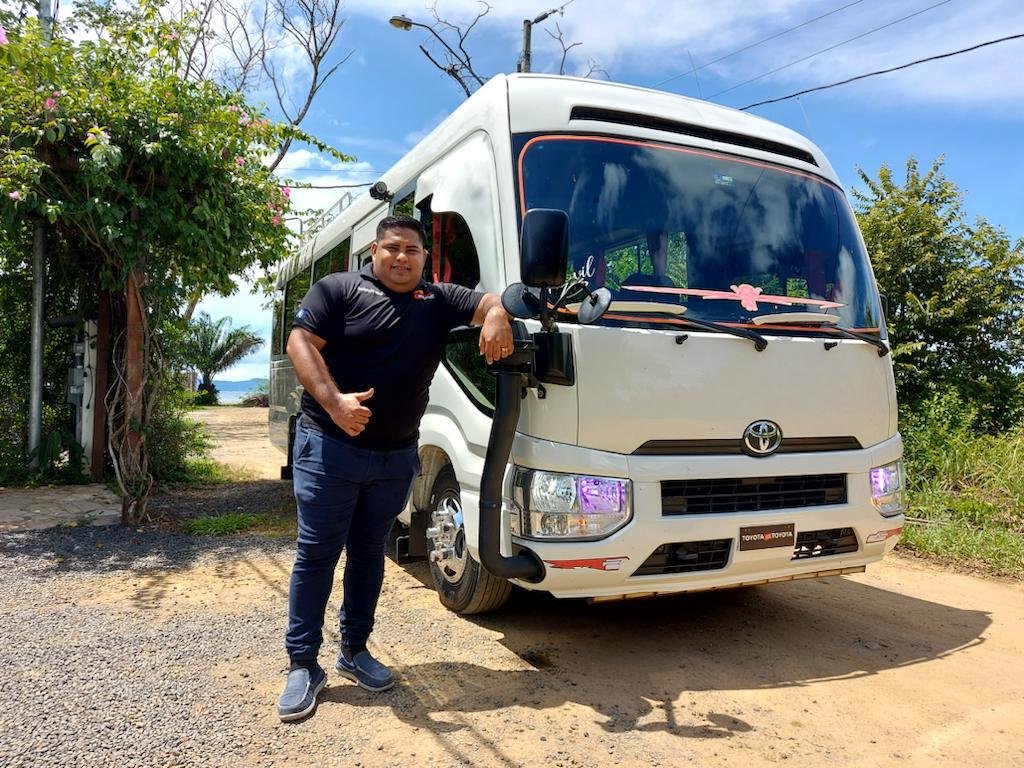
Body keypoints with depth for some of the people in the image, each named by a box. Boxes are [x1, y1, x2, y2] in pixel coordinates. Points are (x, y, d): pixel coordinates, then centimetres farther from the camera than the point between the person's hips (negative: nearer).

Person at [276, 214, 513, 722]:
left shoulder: (439, 300, 10)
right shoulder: (338, 289, -2)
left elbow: (488, 302, 5)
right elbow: (301, 343, -9)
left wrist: (496, 317, -21)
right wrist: (333, 400, -25)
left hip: (397, 457, 4)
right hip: (330, 448, -4)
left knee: (369, 553, 15)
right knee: (317, 555, 2)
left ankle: (355, 651, 29)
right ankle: (302, 665, 13)